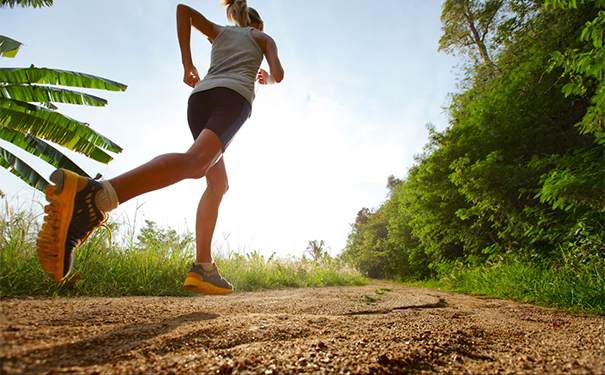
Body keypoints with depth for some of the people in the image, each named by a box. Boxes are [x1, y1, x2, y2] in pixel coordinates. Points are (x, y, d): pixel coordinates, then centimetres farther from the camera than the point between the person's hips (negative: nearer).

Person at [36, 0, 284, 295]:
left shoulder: (218, 32, 36)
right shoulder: (264, 38, 28)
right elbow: (279, 75, 12)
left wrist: (187, 64, 18)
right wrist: (267, 79, 37)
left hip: (200, 96, 6)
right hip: (235, 96, -5)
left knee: (218, 183, 6)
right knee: (195, 163, -31)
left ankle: (202, 267, -7)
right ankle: (93, 195, -57)